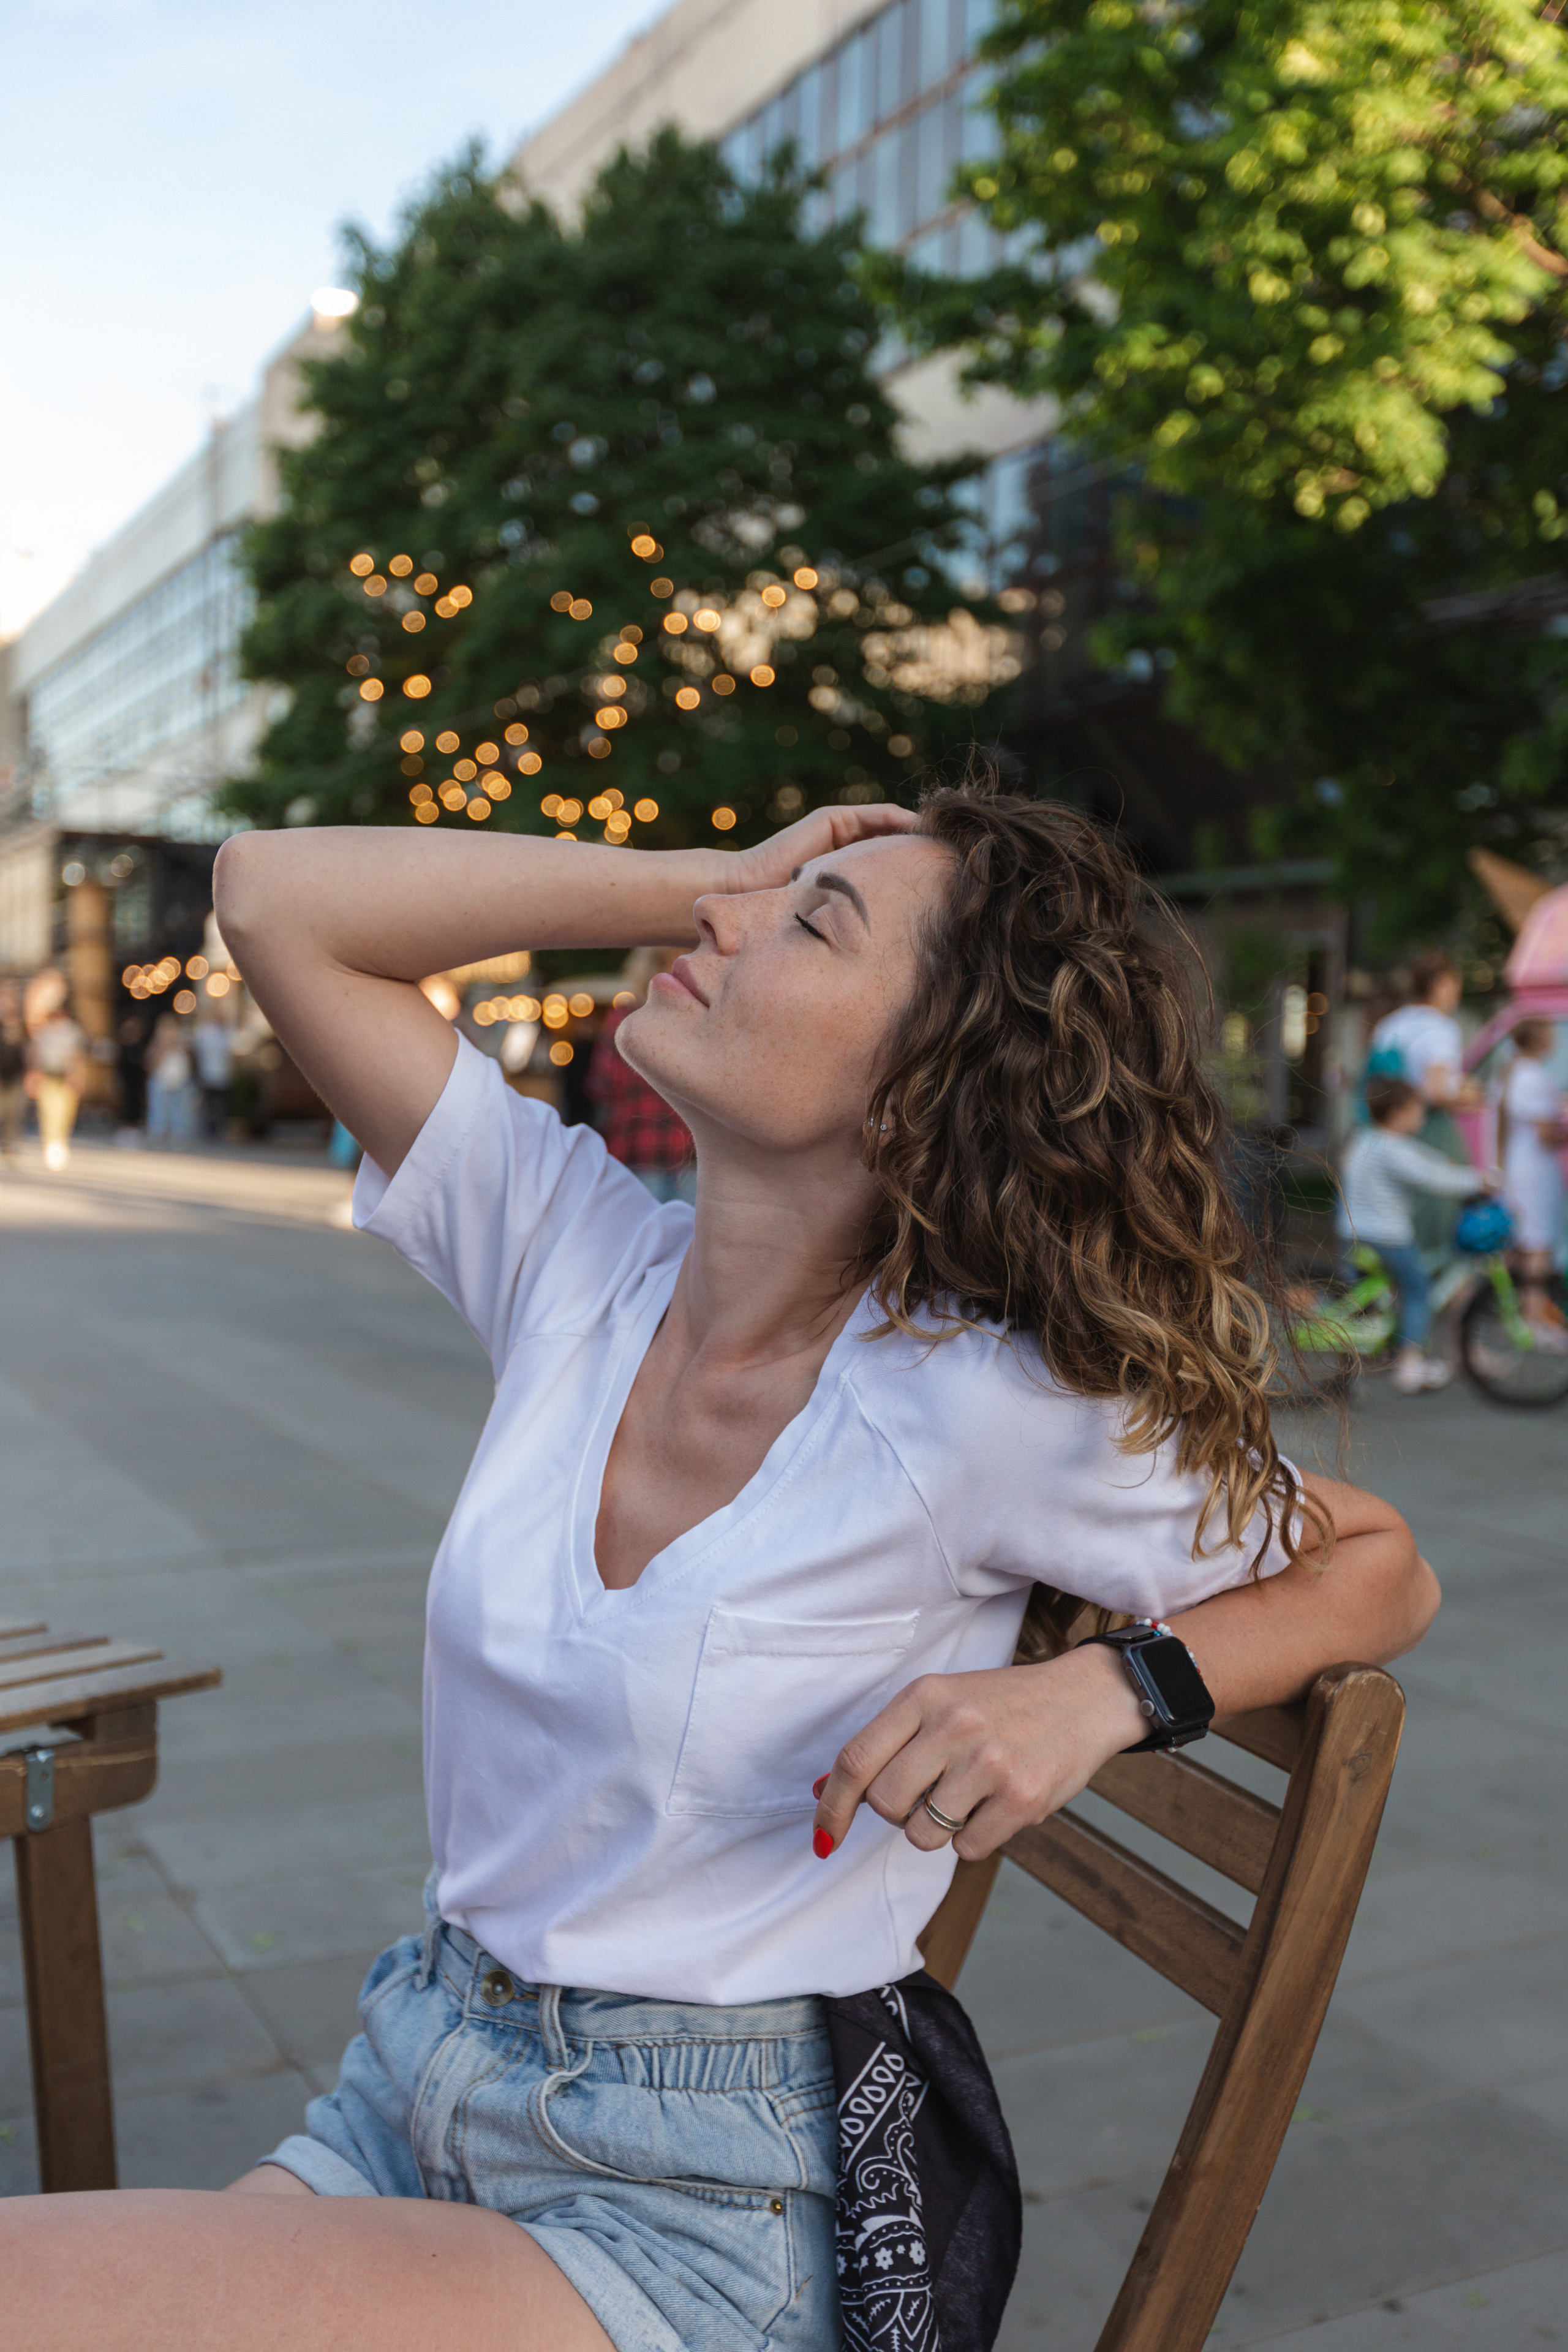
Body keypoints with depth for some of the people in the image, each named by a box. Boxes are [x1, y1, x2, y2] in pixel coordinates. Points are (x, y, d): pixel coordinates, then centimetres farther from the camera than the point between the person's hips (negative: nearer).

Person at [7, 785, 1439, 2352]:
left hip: (690, 2207, -5)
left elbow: (1383, 1568, -5)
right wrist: (710, 876, -7)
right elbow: (276, 893, -3)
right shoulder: (579, 1251, -4)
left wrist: (1106, 1688, -22)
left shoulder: (981, 1406, -18)